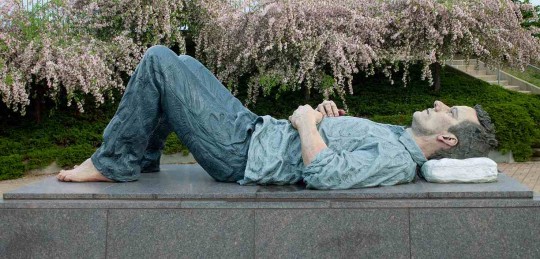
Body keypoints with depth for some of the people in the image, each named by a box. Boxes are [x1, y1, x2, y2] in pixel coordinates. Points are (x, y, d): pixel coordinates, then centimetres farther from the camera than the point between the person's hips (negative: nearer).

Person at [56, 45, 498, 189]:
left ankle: (114, 163, 3)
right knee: (182, 62, 19)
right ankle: (143, 157, 23)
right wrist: (329, 114, 2)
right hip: (257, 126, 9)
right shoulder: (397, 134, 9)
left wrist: (306, 121, -16)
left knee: (158, 59, -11)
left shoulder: (396, 159, -20)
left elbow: (325, 173, -32)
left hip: (240, 154, -9)